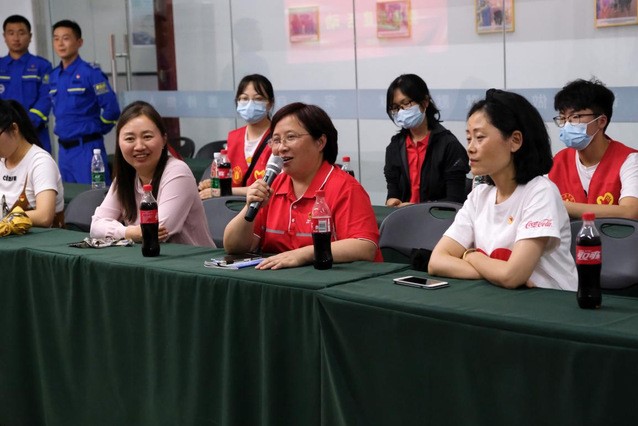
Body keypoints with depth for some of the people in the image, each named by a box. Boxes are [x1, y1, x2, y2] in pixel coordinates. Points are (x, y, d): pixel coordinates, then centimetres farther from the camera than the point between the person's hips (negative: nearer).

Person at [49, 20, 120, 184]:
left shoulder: (91, 73, -10)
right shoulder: (53, 76, 10)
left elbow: (111, 108, -14)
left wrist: (95, 130, -2)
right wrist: (64, 129, 14)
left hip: (87, 147, -7)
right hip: (63, 149, 7)